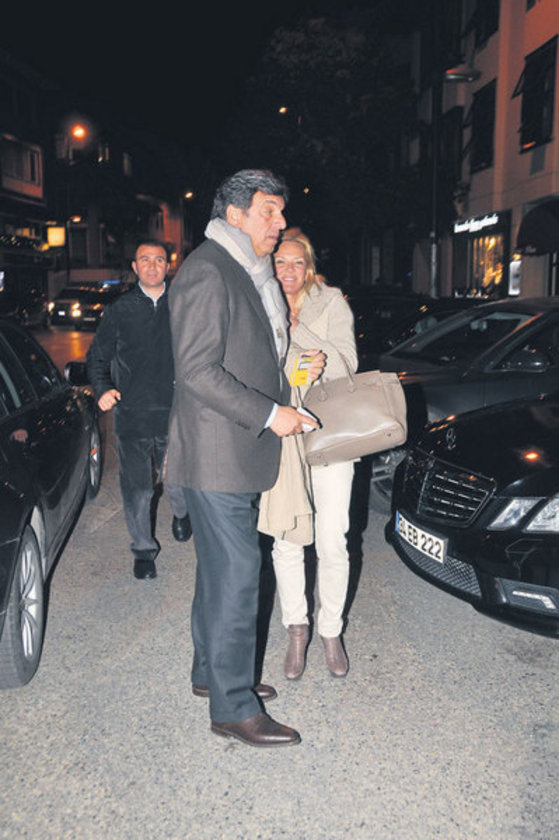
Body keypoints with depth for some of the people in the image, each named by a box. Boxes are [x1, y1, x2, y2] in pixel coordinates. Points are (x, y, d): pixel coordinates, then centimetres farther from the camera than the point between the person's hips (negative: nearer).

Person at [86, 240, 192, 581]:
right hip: (132, 415, 0)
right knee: (137, 489, 1)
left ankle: (182, 512, 42)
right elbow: (97, 357, 11)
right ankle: (144, 549, 21)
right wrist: (103, 388, -5)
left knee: (178, 482, 7)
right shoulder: (120, 310, 6)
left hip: (175, 414, 0)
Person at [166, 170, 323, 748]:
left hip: (239, 451, 10)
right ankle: (232, 707, 9)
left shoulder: (249, 274, 18)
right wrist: (269, 414, -19)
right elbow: (197, 370, -20)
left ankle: (212, 671, 33)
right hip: (216, 455, -10)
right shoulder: (207, 270, -14)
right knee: (236, 572, -4)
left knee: (221, 569, 18)